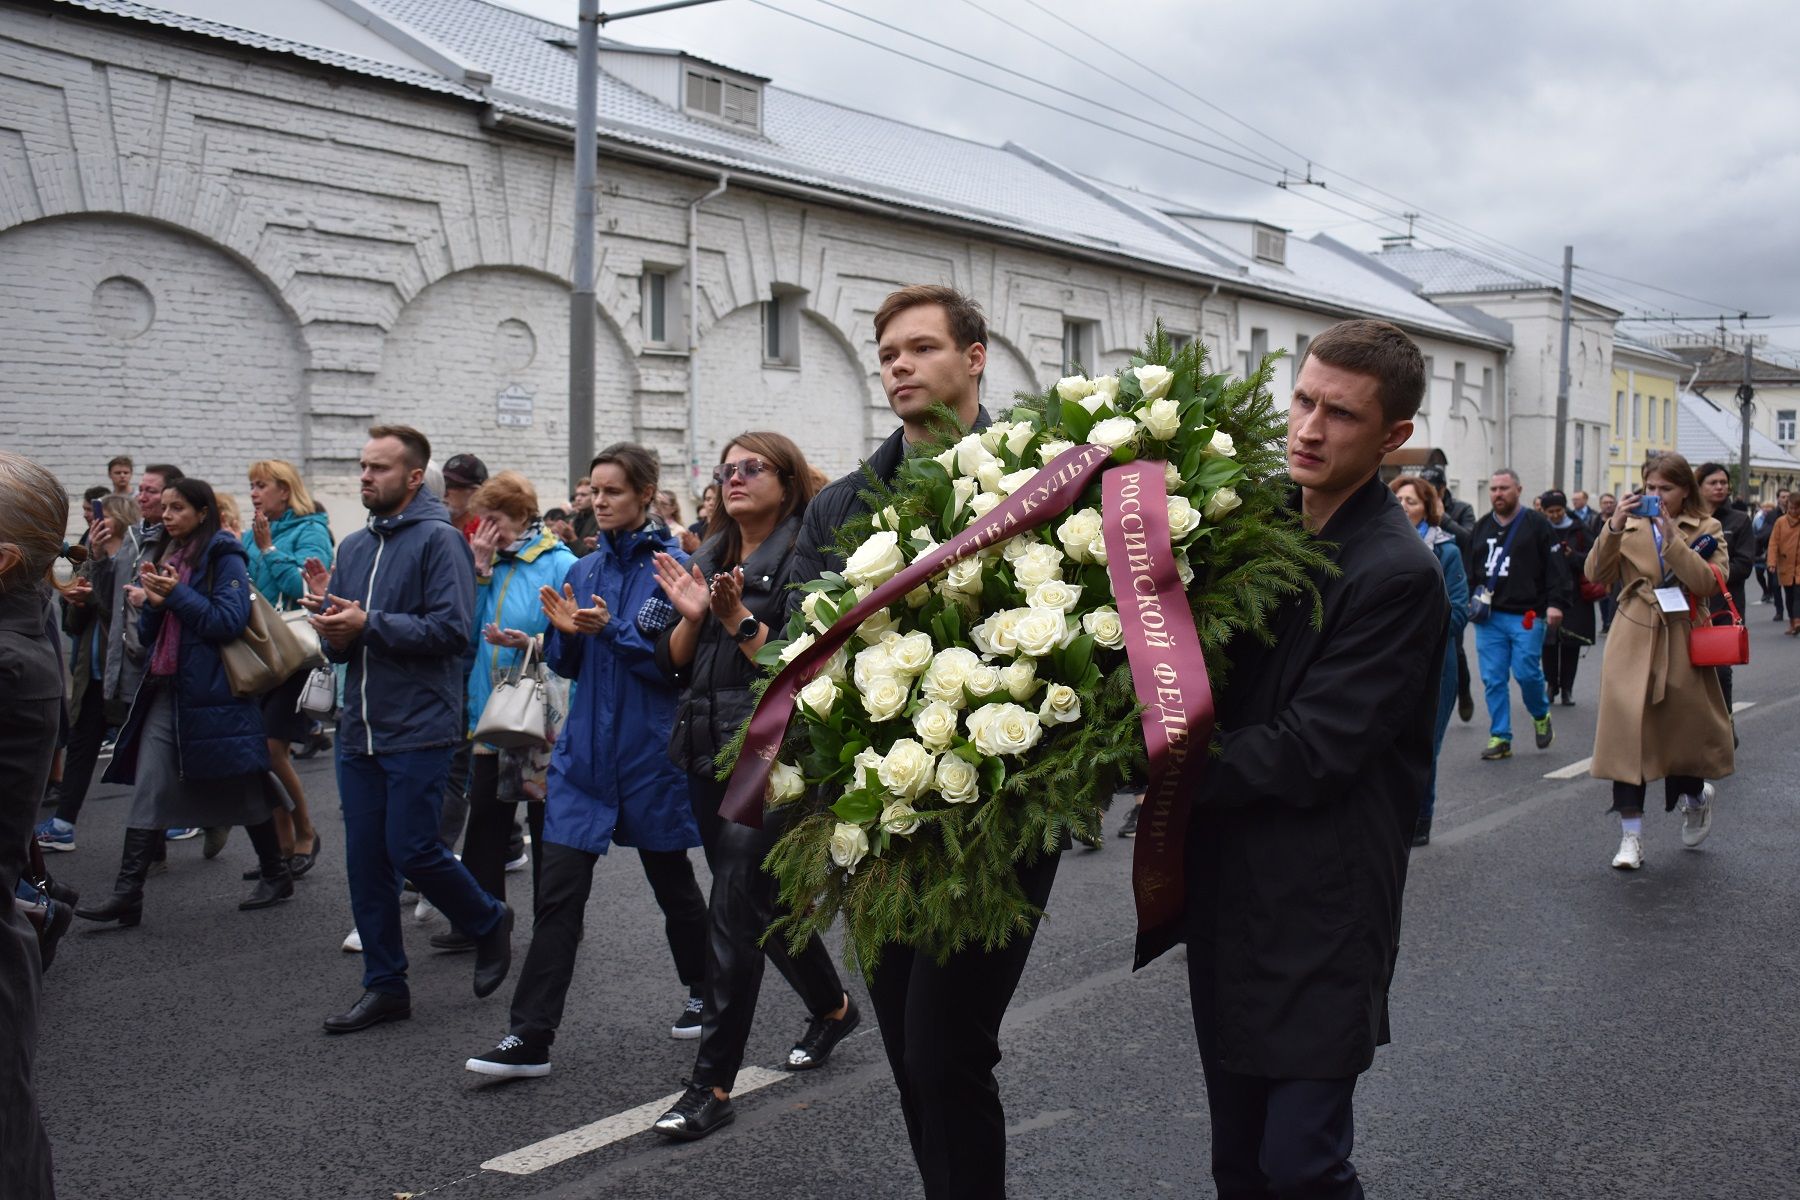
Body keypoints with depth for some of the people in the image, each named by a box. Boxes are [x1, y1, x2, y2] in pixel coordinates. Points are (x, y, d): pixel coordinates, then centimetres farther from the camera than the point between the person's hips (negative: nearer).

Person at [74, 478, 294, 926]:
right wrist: (153, 603, -5)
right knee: (148, 792, 0)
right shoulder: (165, 557, 14)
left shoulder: (223, 558, -7)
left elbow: (230, 621, -17)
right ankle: (127, 894, -1)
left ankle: (276, 875, 23)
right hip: (165, 691, 7)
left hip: (213, 692, -7)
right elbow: (151, 633, 16)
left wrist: (178, 594, -15)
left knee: (242, 791, 6)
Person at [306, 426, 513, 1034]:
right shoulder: (354, 546, 15)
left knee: (411, 849, -8)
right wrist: (331, 621, -7)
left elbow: (451, 630, -19)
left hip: (419, 727, -7)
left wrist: (368, 624, -18)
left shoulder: (439, 540, -8)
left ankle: (489, 921, 20)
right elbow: (338, 647, 16)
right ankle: (384, 985, 18)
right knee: (365, 859, 8)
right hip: (360, 728, 7)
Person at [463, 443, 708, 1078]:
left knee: (671, 879, 13)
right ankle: (530, 1037, -1)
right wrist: (566, 631, -8)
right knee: (558, 889, -3)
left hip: (653, 751, -4)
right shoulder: (586, 568, 9)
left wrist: (611, 629, -22)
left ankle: (703, 991, 36)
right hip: (585, 749, 4)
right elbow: (568, 665, 12)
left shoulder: (672, 566, -8)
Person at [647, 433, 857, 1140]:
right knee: (765, 900, 18)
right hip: (708, 750, 8)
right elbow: (675, 666, 11)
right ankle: (832, 1007, 41)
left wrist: (738, 618, -20)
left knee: (735, 910, -9)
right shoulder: (710, 558, 13)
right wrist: (691, 616, -7)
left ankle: (713, 1084, -2)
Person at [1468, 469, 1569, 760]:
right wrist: (1468, 600, 9)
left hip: (1526, 616, -4)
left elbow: (1555, 567, -3)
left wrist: (1555, 603, -12)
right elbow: (1470, 569, 20)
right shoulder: (1481, 527, 14)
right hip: (1489, 617, 4)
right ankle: (1500, 737, 8)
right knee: (1493, 679, 1)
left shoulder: (1536, 524, 1)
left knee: (1527, 672, -6)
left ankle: (1541, 716, 24)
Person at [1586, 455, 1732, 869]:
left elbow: (1709, 583, -13)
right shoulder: (1630, 525, 7)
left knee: (1685, 728, 7)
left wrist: (1671, 537, -19)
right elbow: (1596, 575, -4)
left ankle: (1696, 796, 41)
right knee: (1627, 733, -6)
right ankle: (1631, 837, -2)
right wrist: (1613, 529, -17)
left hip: (1683, 644, 0)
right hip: (1633, 643, 1)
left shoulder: (1706, 530, 4)